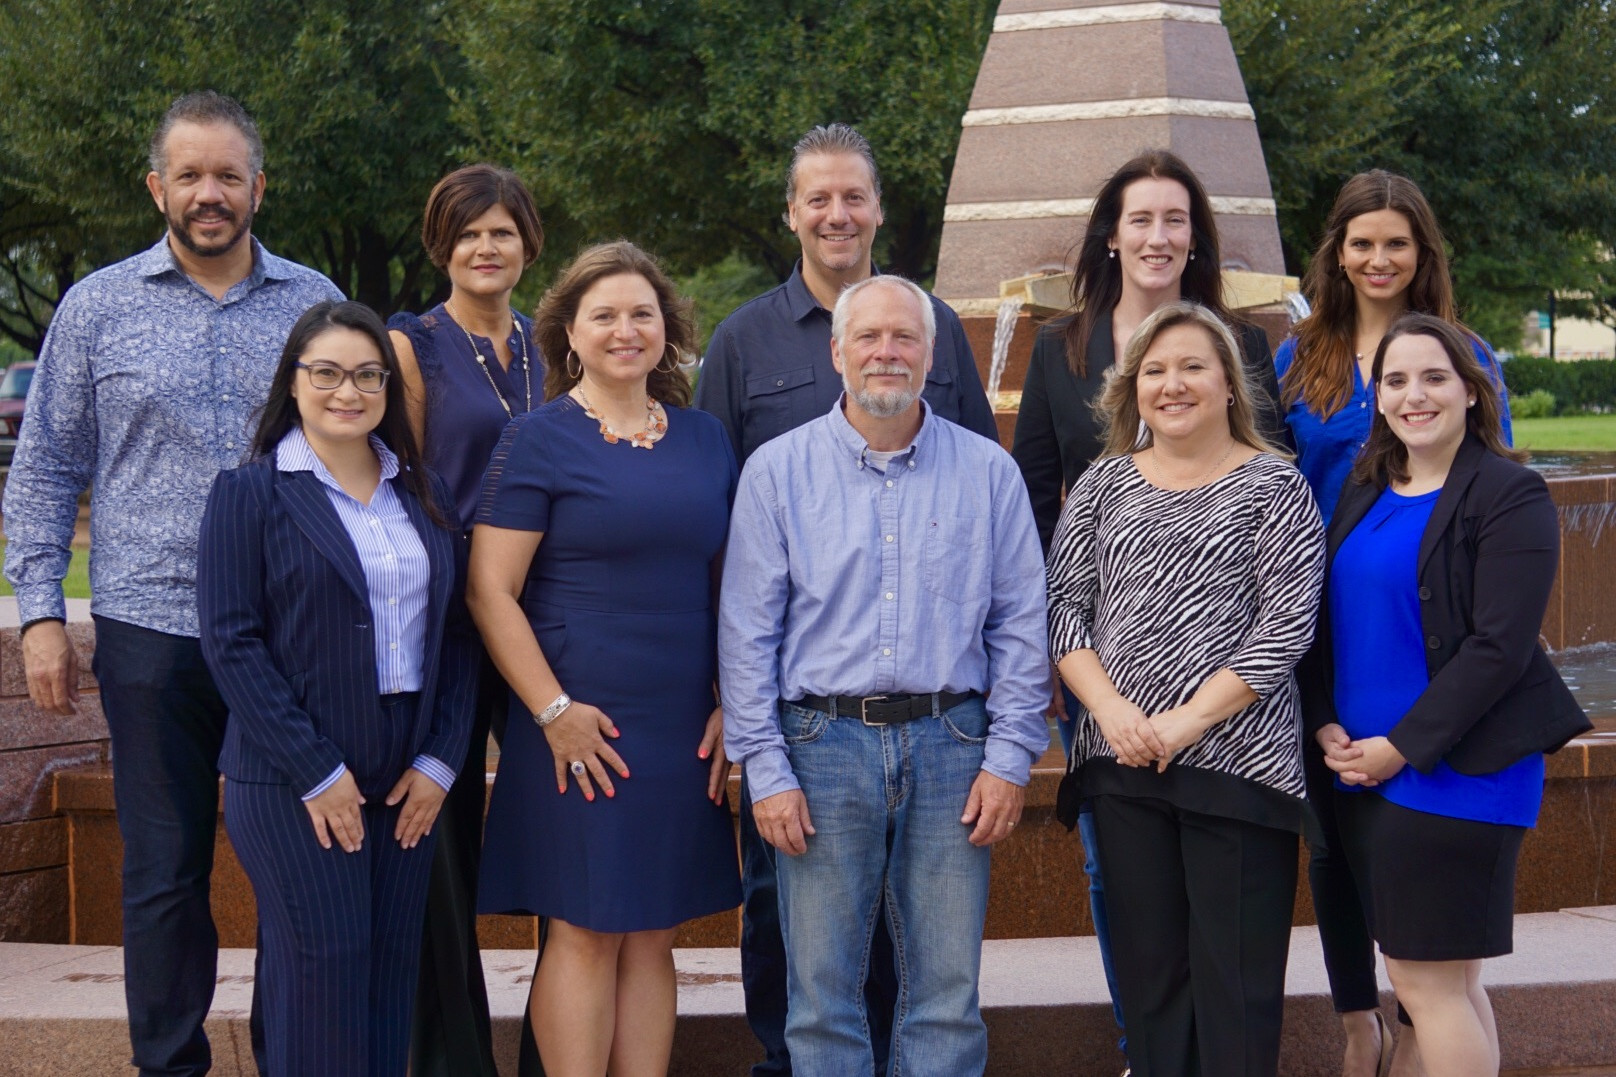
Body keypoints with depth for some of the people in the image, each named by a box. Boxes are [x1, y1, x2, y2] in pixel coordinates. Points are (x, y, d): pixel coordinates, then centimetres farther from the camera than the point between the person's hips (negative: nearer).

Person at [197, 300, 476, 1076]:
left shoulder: (424, 495, 11)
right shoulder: (251, 492, -3)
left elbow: (456, 631, 10)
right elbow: (231, 642, -9)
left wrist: (440, 760, -1)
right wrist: (315, 772, -13)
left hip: (408, 780, 4)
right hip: (291, 782, -4)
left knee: (392, 968, 6)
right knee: (323, 968, -5)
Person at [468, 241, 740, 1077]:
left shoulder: (704, 438, 12)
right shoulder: (538, 441, -3)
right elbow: (490, 591, -7)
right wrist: (554, 710, -14)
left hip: (686, 730, 5)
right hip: (584, 726, -4)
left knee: (651, 937, 9)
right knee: (585, 931, -2)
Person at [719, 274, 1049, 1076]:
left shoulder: (987, 472, 7)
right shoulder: (777, 470, 4)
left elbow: (1019, 626, 7)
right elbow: (747, 634, 2)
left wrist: (1009, 758, -1)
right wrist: (767, 770, -4)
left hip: (949, 743, 1)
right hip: (824, 745, -1)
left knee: (948, 990, 4)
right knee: (822, 990, 3)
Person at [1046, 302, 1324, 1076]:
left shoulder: (1273, 485, 0)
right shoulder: (1104, 484, 11)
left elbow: (1287, 624, -7)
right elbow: (1063, 605, 7)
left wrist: (1189, 720, -12)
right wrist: (1111, 709, -8)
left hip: (1238, 762, -4)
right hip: (1123, 764, 4)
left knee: (1236, 976, -2)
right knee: (1146, 966, 9)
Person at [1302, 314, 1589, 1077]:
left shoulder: (1510, 497, -8)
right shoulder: (1364, 492, 13)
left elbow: (1500, 647, -14)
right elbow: (1328, 620, 15)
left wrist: (1403, 747, -15)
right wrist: (1326, 724, -2)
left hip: (1456, 772, -6)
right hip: (1360, 768, 7)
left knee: (1427, 976, -5)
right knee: (1443, 979, 12)